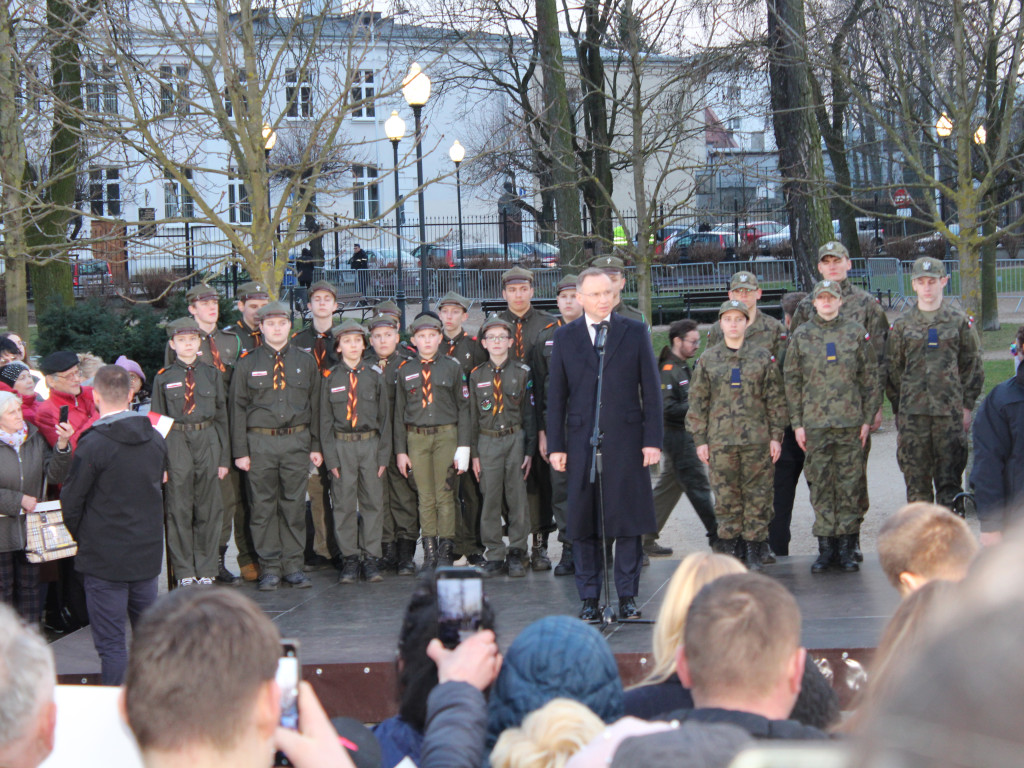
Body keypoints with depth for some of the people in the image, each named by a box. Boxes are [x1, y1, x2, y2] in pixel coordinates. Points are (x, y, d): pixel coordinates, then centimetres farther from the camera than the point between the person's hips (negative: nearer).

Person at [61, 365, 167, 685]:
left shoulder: (92, 445, -17)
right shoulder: (155, 439, 2)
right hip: (148, 551, 6)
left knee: (111, 643, -1)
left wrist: (81, 537, 8)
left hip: (105, 557, -6)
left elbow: (71, 500, -10)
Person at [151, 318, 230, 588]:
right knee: (179, 510, 1)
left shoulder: (212, 375, 9)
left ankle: (206, 571, 12)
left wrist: (224, 457, 4)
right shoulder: (163, 379, 5)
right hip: (176, 444, -1)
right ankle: (184, 573, 9)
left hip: (208, 443, 1)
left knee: (208, 509, 4)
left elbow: (222, 416, 9)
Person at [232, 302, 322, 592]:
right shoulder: (247, 363, 5)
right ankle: (269, 568, 8)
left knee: (294, 506, 4)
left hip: (297, 441, 1)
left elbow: (315, 405, 12)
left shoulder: (305, 362, 10)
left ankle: (293, 566, 11)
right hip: (260, 442, -1)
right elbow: (238, 408, 4)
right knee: (263, 507, 1)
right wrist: (240, 451, -2)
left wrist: (316, 446, 7)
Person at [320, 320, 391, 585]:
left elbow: (384, 416, 7)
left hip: (370, 444, 1)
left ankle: (370, 558, 9)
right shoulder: (330, 378, 4)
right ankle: (349, 559, 8)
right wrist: (330, 457, -4)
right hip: (341, 446, -1)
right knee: (344, 504, 1)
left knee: (373, 502, 2)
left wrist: (384, 454, 1)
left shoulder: (375, 375, 6)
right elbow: (325, 419, 4)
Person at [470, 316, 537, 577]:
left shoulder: (522, 373, 4)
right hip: (488, 441, 1)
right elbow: (473, 416, 9)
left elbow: (529, 413, 4)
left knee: (517, 497, 0)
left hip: (515, 439, -1)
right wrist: (474, 453, 4)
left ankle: (516, 554, 8)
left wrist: (529, 450, -2)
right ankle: (495, 556, 7)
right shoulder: (477, 376, 7)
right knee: (490, 499, 0)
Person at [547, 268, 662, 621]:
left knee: (629, 521, 1)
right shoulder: (565, 337, 8)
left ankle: (628, 597, 9)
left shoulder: (635, 332, 6)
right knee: (583, 524, 2)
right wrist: (556, 445, 3)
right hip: (582, 442, 1)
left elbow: (650, 389, 4)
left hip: (626, 440, -1)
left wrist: (652, 439, -3)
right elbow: (556, 396, 9)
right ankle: (590, 599, 10)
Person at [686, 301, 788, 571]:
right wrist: (700, 440, 3)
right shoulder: (708, 360, 8)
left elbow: (776, 399, 7)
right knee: (726, 498, 1)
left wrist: (776, 436, 1)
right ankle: (729, 549, 8)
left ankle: (754, 552, 7)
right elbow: (698, 403, 9)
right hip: (720, 441, 0)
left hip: (758, 439, 0)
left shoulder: (763, 358, 7)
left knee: (758, 497, 0)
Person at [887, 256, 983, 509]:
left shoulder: (960, 322, 5)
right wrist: (899, 412, 7)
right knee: (916, 480, 2)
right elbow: (893, 371, 11)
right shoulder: (902, 325, 8)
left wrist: (967, 407, 2)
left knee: (950, 479, -2)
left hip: (950, 412, -1)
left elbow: (973, 366, 7)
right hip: (912, 414, 1)